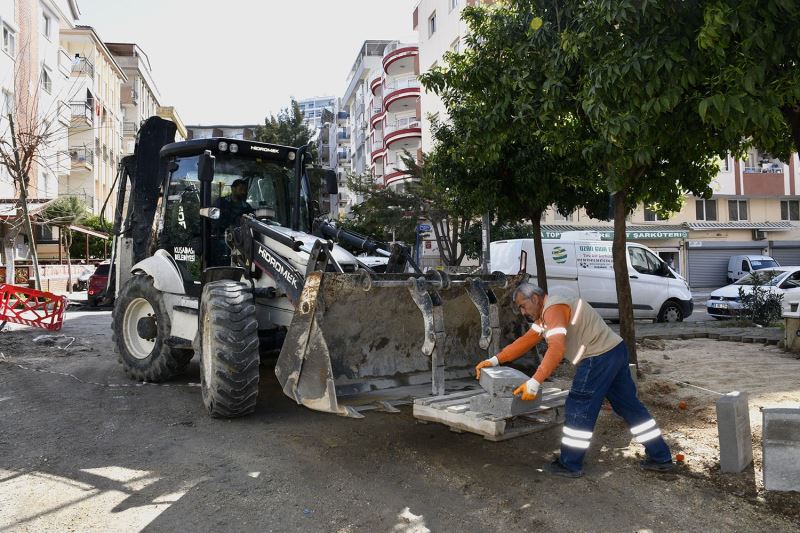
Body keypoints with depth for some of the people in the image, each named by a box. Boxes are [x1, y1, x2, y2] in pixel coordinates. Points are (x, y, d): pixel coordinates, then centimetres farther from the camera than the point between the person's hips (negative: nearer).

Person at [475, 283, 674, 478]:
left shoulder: (554, 308, -17)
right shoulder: (546, 311, 16)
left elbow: (556, 349, -30)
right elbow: (526, 341, 15)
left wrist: (534, 383, -33)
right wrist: (495, 360, 9)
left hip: (600, 358, -11)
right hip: (616, 351, 11)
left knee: (579, 409, -1)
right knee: (629, 406, 17)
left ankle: (570, 465, 8)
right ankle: (661, 458, 25)